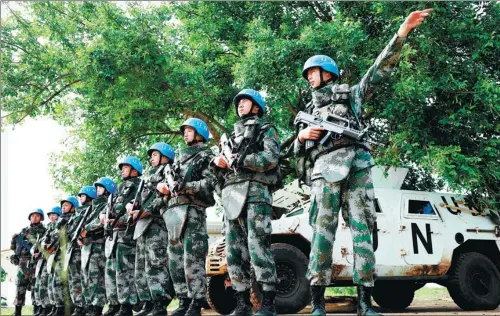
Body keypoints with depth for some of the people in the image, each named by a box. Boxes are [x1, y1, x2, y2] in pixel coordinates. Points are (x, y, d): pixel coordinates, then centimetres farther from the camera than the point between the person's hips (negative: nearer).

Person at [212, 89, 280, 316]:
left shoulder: (266, 130, 12)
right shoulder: (232, 135, 30)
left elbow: (271, 159, -6)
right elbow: (222, 169, 26)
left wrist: (239, 160, -8)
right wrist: (217, 161, 3)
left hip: (255, 191, -6)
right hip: (231, 195, 6)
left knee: (257, 246, -15)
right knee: (234, 250, 0)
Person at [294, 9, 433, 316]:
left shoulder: (352, 93, 22)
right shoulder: (311, 110, 28)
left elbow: (382, 67, 11)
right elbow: (298, 151, 25)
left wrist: (403, 31, 0)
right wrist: (301, 135, 0)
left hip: (355, 165, -1)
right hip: (325, 168, 1)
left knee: (362, 228, -7)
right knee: (324, 229, -9)